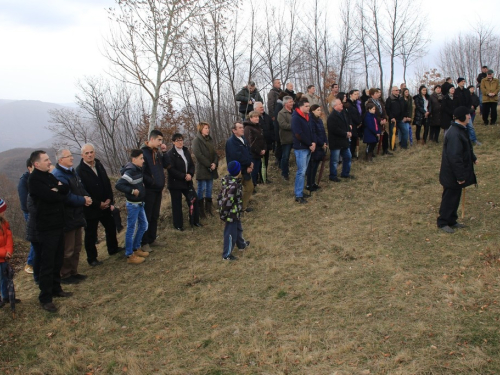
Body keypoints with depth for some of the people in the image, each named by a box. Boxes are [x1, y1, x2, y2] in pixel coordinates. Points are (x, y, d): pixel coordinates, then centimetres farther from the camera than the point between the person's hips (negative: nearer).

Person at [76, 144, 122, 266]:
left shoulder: (99, 166, 5)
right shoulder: (80, 171, -15)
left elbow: (107, 184, 8)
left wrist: (110, 202, 0)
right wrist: (98, 204, -17)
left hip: (105, 205, 7)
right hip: (91, 208, -6)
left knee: (111, 227, 19)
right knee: (91, 234, 7)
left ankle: (113, 248, 41)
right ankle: (92, 258, 22)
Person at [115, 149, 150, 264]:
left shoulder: (138, 170, 5)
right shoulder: (130, 172, -21)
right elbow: (118, 185, -29)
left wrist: (141, 187, 4)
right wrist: (132, 191, -24)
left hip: (140, 203, 9)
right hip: (133, 204, -9)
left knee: (143, 225, 18)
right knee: (131, 229, 1)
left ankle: (136, 248, 32)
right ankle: (129, 255, 11)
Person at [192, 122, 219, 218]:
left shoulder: (210, 140, 14)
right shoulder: (197, 140, -6)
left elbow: (215, 153, 12)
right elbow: (198, 155, -15)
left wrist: (215, 163, -7)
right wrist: (209, 165, -15)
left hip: (211, 169, 6)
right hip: (202, 169, -6)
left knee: (209, 189, 9)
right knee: (201, 189, -3)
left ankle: (208, 209, 17)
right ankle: (201, 211, 2)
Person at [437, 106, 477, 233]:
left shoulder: (460, 130, 7)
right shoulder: (454, 134, -26)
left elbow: (466, 148, 25)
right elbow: (454, 157, -28)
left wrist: (473, 158, 16)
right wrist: (460, 176, -24)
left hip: (456, 174, 10)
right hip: (452, 175, -10)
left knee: (455, 197, 18)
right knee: (449, 198, 2)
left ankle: (452, 221, 30)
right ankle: (442, 222, 15)